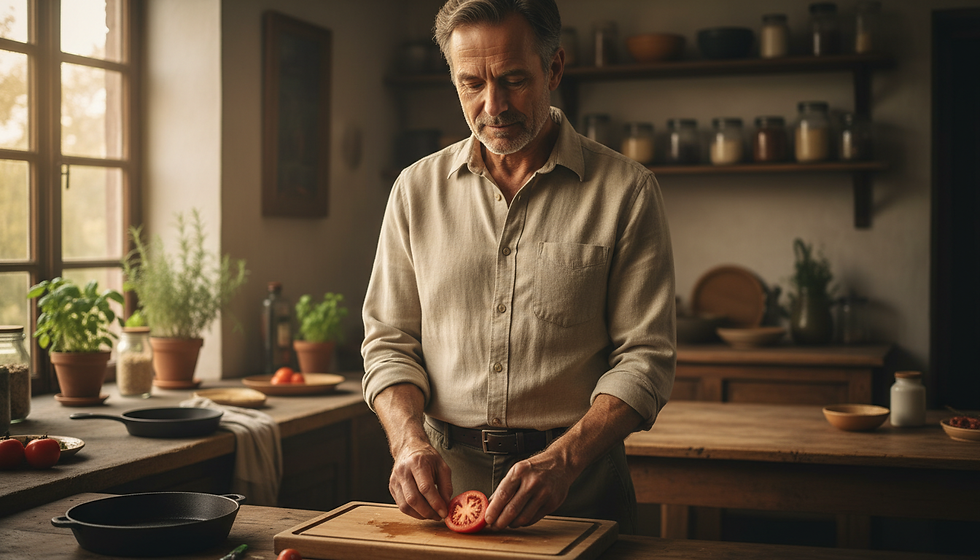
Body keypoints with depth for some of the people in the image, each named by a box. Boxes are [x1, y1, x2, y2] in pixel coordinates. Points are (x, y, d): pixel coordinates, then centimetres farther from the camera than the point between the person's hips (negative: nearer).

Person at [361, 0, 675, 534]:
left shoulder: (626, 190, -5)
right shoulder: (416, 188, 4)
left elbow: (644, 357, -8)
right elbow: (388, 341, 6)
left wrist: (561, 462, -21)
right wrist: (410, 442, -12)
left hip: (579, 489, -2)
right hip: (445, 479, 2)